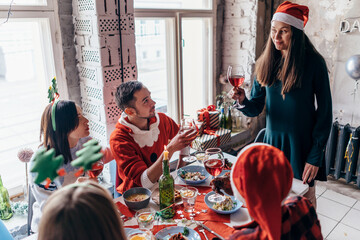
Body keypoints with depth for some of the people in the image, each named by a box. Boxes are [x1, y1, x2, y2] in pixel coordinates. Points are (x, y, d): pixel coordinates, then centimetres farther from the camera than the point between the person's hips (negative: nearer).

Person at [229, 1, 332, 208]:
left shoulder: (314, 63, -9)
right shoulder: (266, 63, 1)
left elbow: (325, 113, -7)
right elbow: (256, 108, 3)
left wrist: (316, 156, -9)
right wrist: (242, 101, -20)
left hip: (302, 145, -3)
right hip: (272, 143, 3)